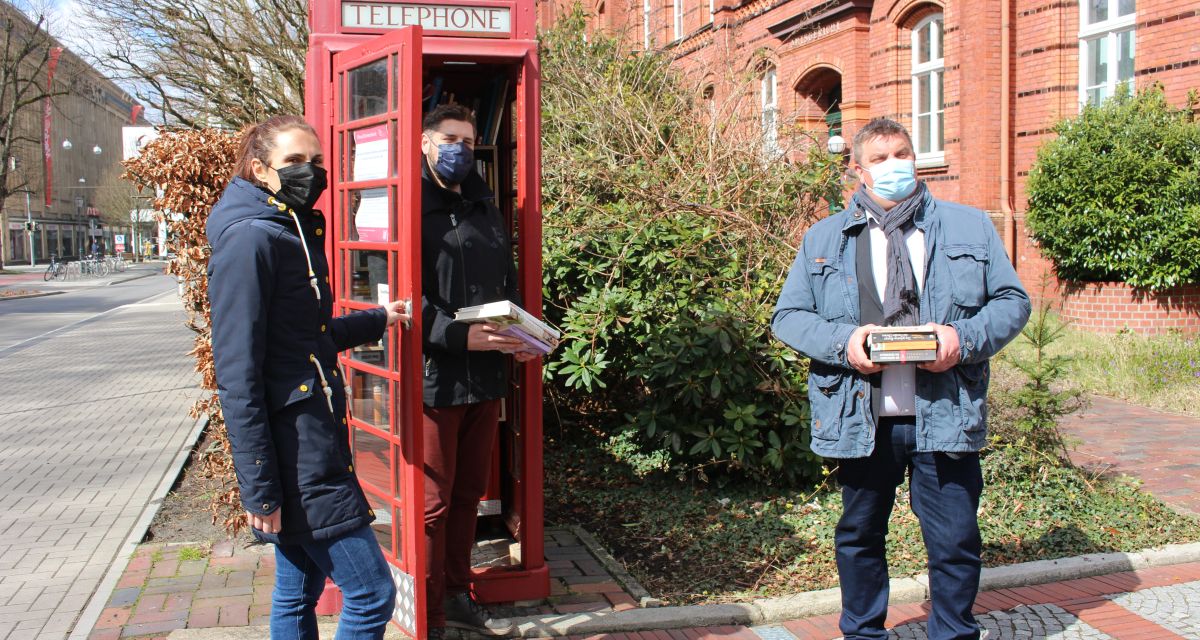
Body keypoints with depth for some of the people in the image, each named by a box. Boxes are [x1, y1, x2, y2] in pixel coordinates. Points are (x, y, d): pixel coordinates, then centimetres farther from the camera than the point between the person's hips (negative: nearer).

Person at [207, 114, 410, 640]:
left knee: (298, 592, 17)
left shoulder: (298, 232, 12)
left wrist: (377, 320, 23)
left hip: (316, 434, 9)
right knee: (371, 593, -5)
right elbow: (237, 375, -19)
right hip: (292, 453, -9)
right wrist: (259, 488, -19)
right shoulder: (249, 240, -16)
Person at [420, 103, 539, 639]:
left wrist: (519, 335, 4)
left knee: (468, 494, 17)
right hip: (434, 376, -7)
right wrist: (459, 335, -27)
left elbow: (507, 285, 22)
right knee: (433, 503, 2)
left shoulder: (485, 209, 18)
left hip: (486, 375, 7)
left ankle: (457, 596, 32)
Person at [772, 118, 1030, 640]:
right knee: (859, 537, 14)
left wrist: (966, 337, -12)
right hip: (861, 419, 1)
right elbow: (788, 316, 6)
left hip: (946, 416, 0)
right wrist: (841, 340, -13)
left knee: (956, 542, 4)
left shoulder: (970, 226, 9)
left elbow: (1012, 301, 8)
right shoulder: (824, 238, 9)